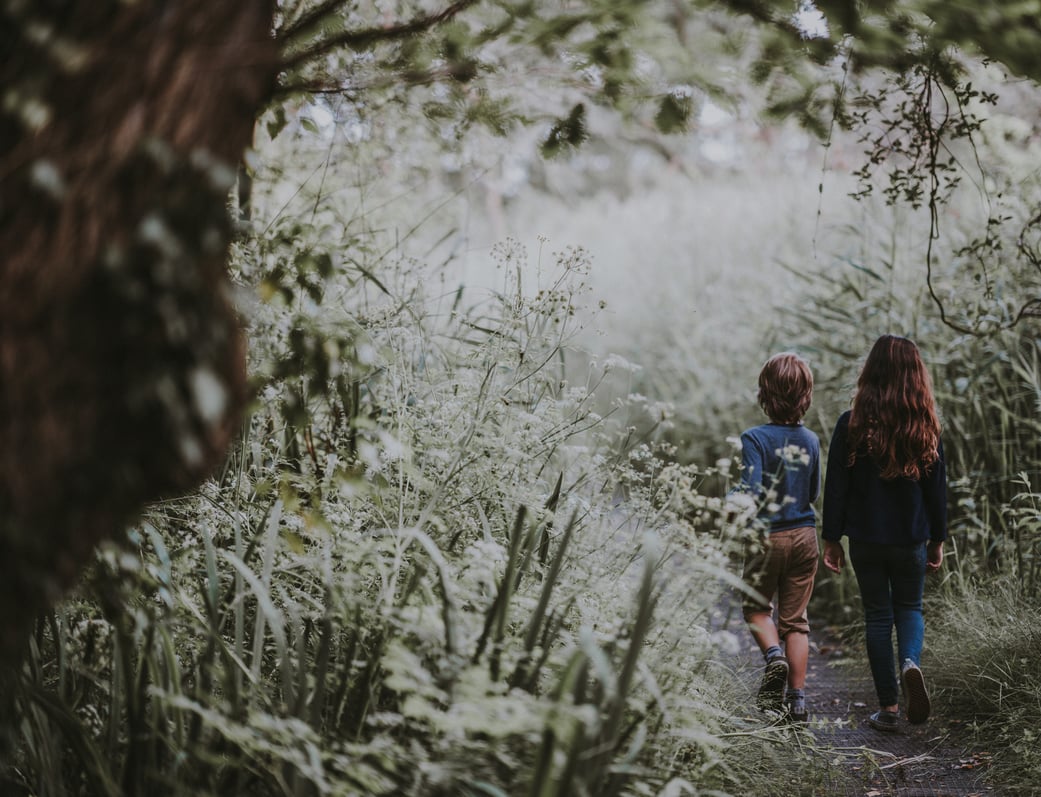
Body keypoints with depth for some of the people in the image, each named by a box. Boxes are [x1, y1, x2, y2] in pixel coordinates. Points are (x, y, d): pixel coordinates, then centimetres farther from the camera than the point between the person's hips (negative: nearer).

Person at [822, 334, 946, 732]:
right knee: (909, 607, 19)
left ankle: (889, 707, 9)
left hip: (866, 539, -1)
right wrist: (937, 541, 11)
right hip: (912, 540, 1)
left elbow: (836, 487, -7)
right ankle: (911, 662, -11)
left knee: (878, 615, 10)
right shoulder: (926, 427, -5)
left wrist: (832, 540, 2)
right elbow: (937, 489, 1)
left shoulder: (852, 424, -10)